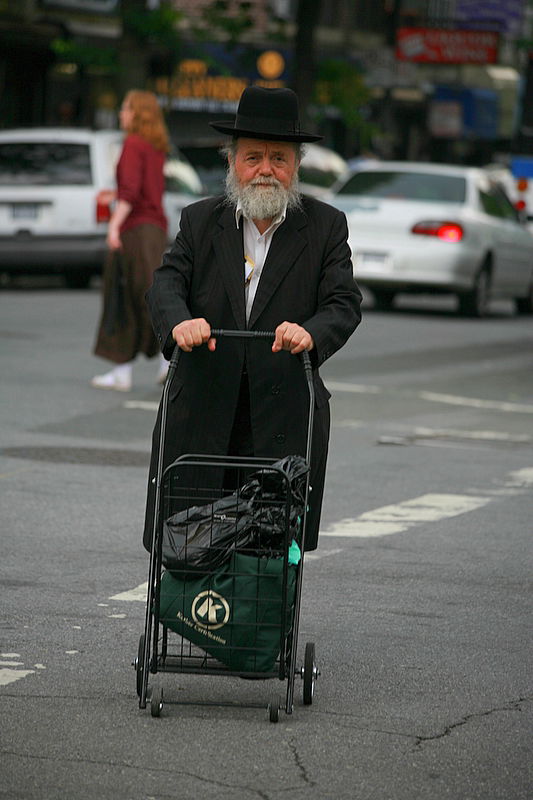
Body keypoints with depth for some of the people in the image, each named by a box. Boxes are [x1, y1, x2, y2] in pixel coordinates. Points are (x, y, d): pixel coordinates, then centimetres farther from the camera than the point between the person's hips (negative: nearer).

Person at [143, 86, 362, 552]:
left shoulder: (325, 226, 6)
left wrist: (310, 333, -26)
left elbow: (345, 304, -3)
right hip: (202, 415, 1)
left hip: (284, 421, -1)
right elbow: (166, 285, -3)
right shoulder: (200, 221, 10)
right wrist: (179, 322, -26)